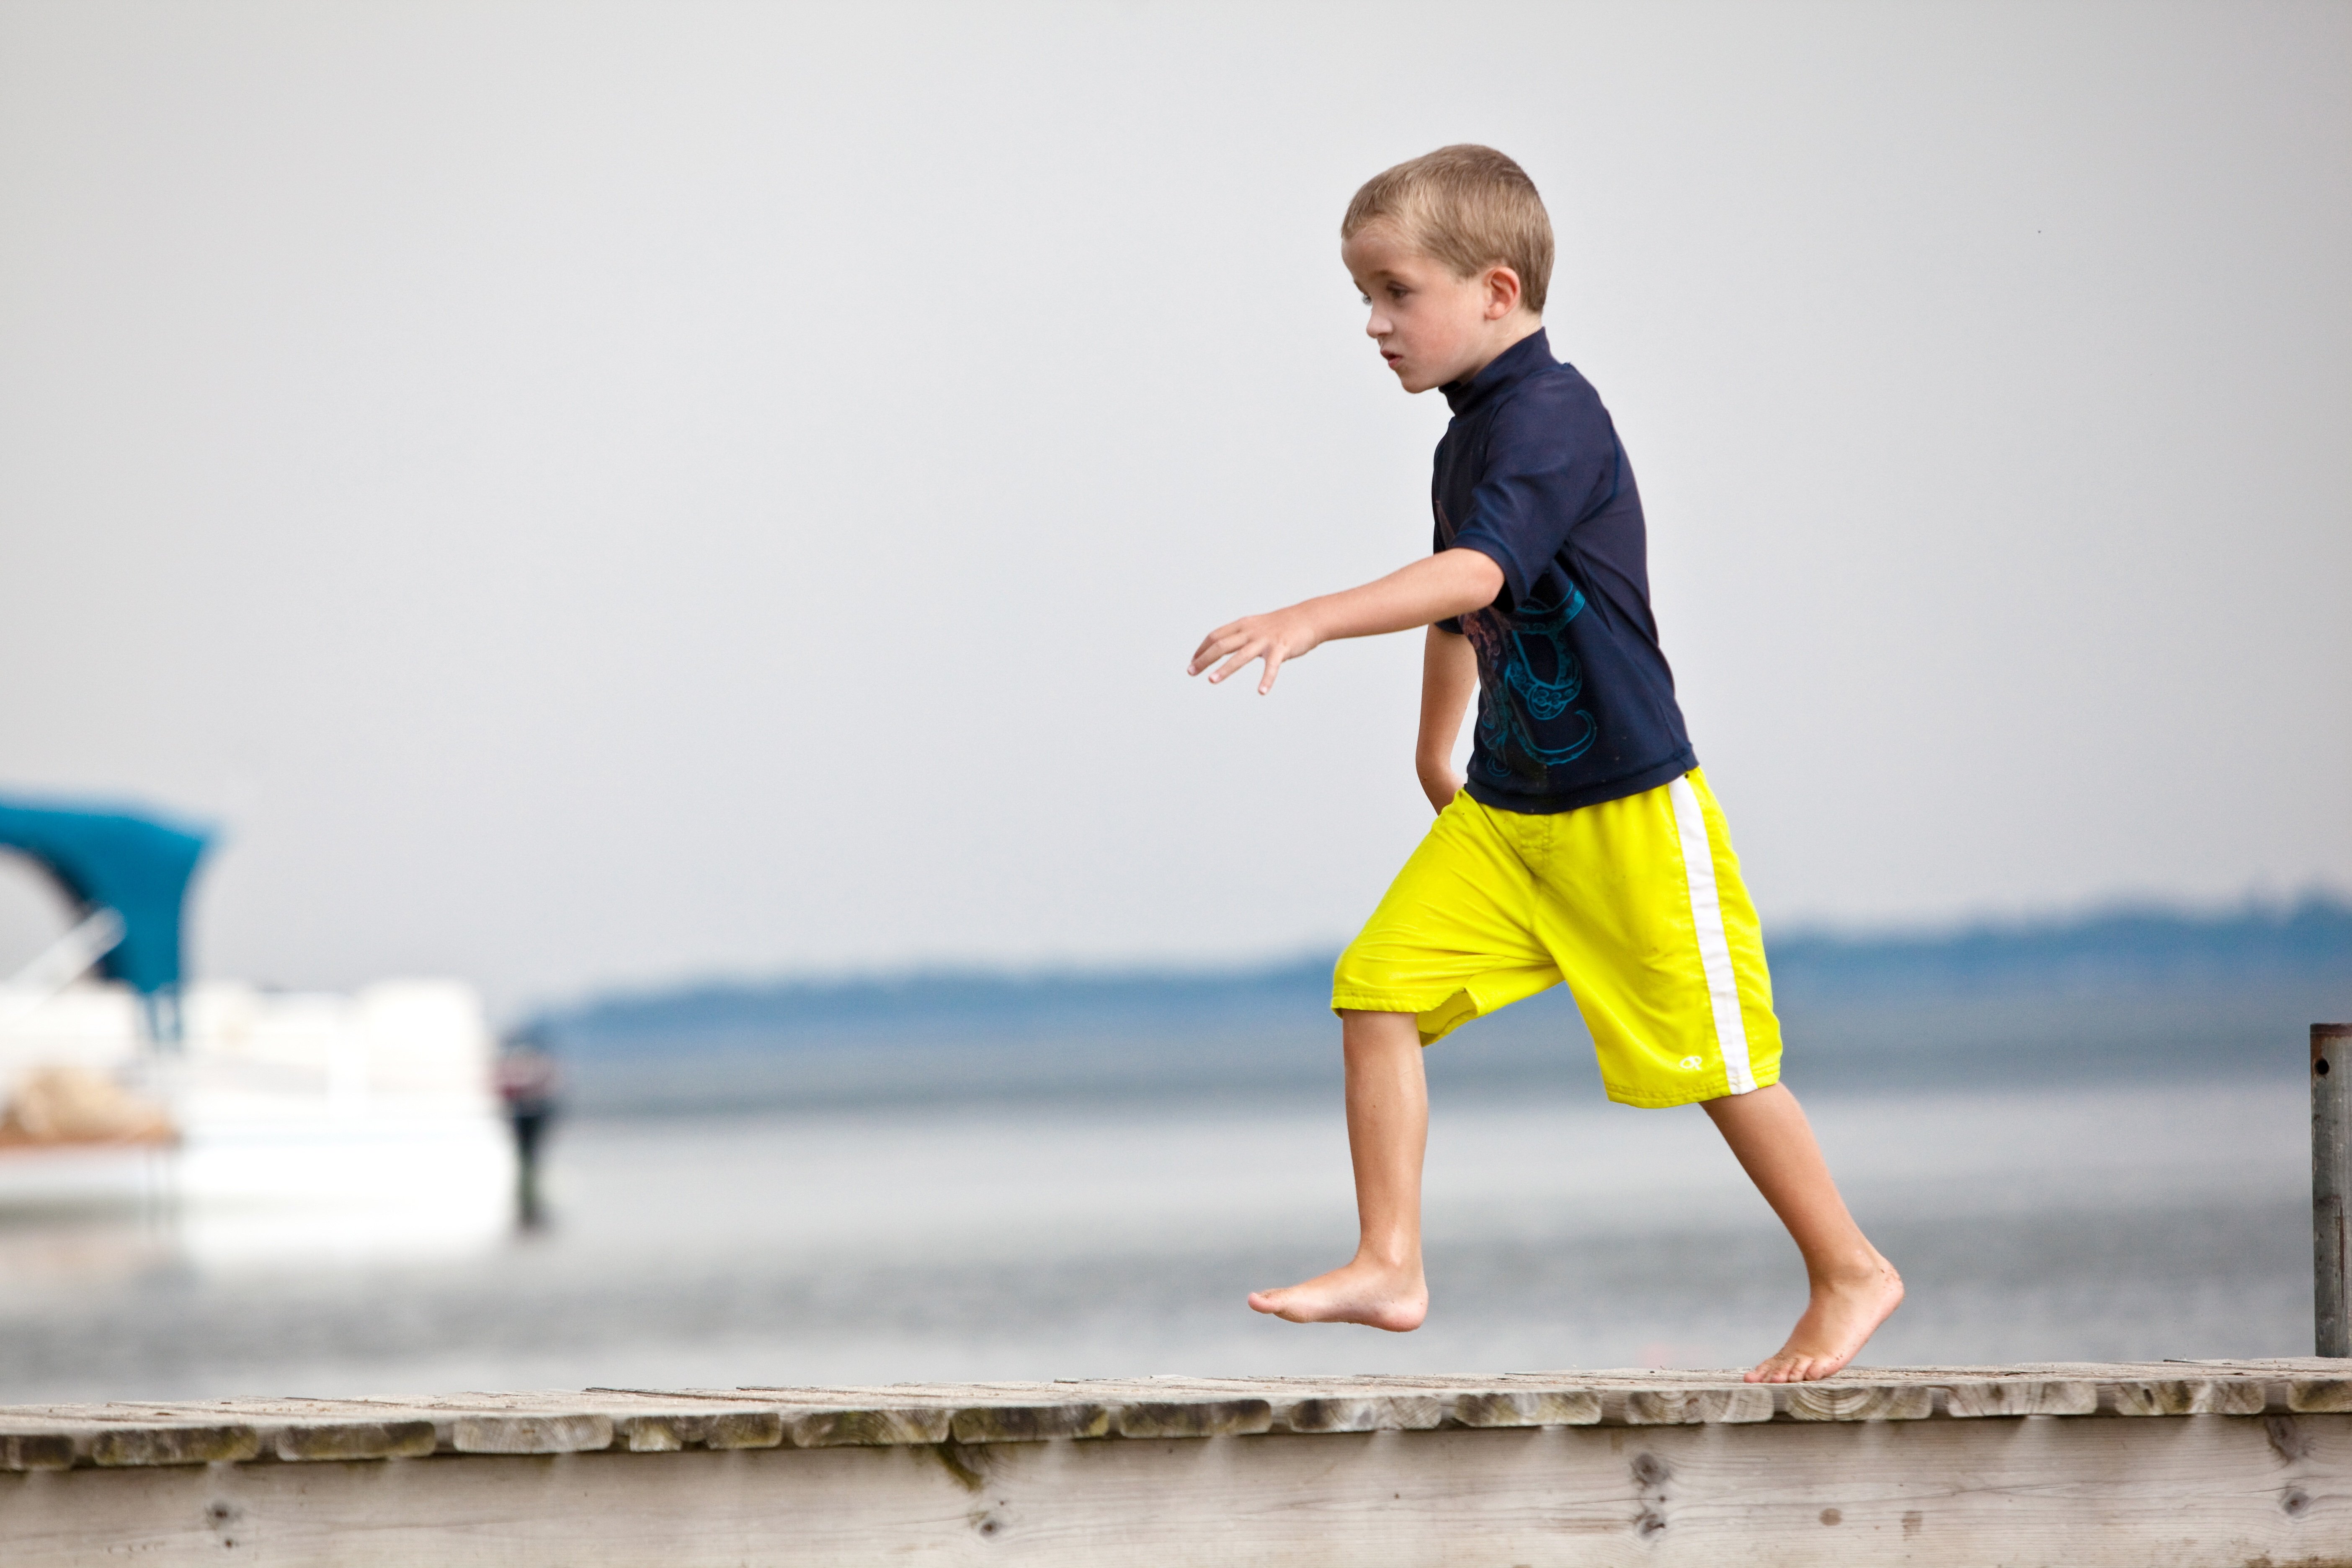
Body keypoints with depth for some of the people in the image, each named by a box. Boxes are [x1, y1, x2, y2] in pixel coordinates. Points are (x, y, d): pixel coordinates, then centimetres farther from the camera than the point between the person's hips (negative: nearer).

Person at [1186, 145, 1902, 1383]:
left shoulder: (1552, 419, -19)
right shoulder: (1469, 439, 11)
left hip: (1628, 813, -9)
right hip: (1504, 808, 9)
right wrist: (1436, 748, 36)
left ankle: (1851, 1275, 15)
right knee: (1379, 987, -5)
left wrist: (1311, 621, -42)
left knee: (1710, 1052, 0)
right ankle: (1389, 1268, -2)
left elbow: (1474, 577, -34)